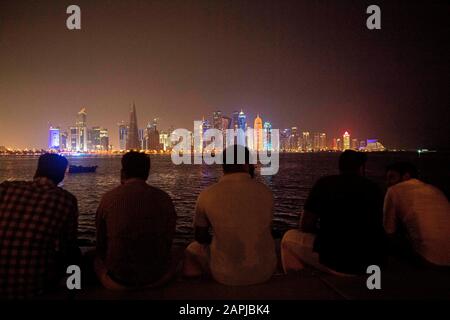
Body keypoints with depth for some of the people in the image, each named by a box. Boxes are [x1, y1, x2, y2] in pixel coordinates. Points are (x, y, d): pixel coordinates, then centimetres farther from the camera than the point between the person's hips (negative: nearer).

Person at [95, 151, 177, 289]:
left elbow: (101, 243, 2)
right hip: (157, 279, 1)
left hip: (118, 280, -1)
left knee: (96, 257, 28)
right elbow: (169, 240, 3)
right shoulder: (164, 198, -6)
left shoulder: (108, 198, -9)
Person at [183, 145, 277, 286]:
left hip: (226, 275, -2)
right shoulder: (265, 191, -7)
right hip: (265, 271, 3)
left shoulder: (207, 195, -12)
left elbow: (200, 237, 2)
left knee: (192, 250, 23)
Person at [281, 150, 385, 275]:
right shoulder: (373, 188, 8)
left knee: (289, 238, 16)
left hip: (337, 261, -4)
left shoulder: (324, 183, -1)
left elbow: (306, 226, 3)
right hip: (373, 263, 4)